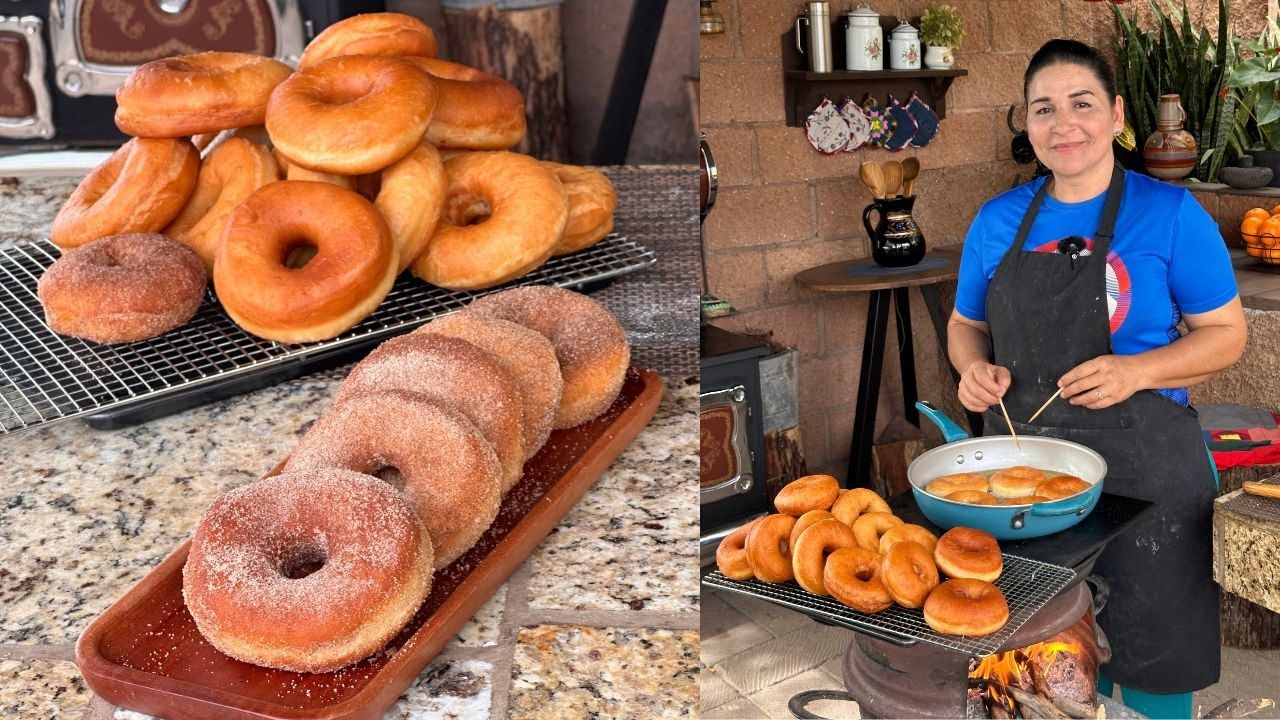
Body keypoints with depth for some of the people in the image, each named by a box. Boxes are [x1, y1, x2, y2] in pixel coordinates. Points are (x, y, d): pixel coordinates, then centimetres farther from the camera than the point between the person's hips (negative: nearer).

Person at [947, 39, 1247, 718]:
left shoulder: (1169, 213, -5)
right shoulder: (997, 221, 5)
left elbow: (1226, 333, -2)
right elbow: (965, 325, 16)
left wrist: (1133, 372, -19)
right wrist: (975, 368, -7)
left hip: (1141, 465, -3)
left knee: (1150, 649, 8)